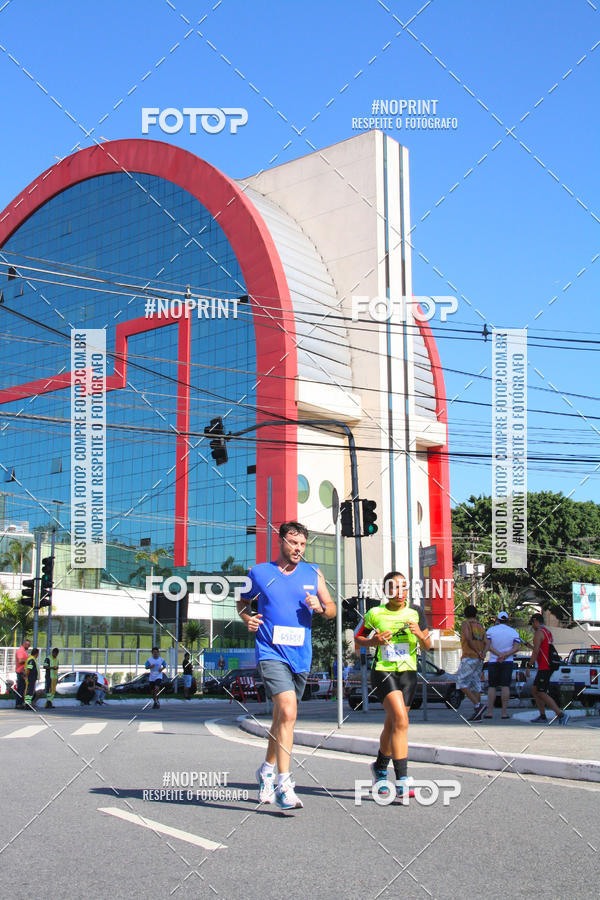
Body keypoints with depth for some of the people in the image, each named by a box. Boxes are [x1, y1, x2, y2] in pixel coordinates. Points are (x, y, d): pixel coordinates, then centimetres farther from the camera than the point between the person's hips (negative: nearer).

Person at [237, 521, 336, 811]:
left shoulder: (313, 574, 9)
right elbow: (243, 601, 20)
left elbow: (332, 610, 13)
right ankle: (284, 785, -20)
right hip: (271, 653, -4)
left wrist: (320, 607, -8)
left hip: (300, 656, 4)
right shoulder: (259, 572, 4)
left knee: (282, 716, 15)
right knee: (288, 711, -22)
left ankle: (267, 770, 38)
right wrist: (246, 617, -1)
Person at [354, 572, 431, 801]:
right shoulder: (375, 614, -2)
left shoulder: (416, 614, 6)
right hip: (383, 672, -4)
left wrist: (420, 634, -13)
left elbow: (428, 646, 9)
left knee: (391, 726, 12)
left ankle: (380, 769, 37)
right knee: (401, 721, -21)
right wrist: (373, 641, -12)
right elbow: (357, 638, 8)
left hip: (408, 672, 4)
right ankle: (402, 781, -20)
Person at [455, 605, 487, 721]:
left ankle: (478, 705, -16)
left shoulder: (465, 623, -2)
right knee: (475, 685, 6)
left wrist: (478, 652, -11)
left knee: (461, 682, -4)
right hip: (479, 660, 7)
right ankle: (477, 714, 2)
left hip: (469, 657, -7)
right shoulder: (480, 626, 18)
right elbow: (485, 643, 9)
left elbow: (468, 638, -16)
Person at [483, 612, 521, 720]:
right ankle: (504, 712, -4)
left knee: (492, 687, 4)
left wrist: (499, 654, -15)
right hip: (507, 662, 1)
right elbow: (516, 648, -6)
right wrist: (505, 656, -14)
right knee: (505, 686, -1)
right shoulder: (513, 632, 5)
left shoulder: (490, 630, 1)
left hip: (493, 662, -1)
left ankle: (490, 712, -2)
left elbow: (487, 645, -11)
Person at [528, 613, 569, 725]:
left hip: (544, 668, -10)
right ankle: (542, 716, 13)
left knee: (542, 694, -9)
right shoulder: (548, 632, 18)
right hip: (548, 667, 10)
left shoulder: (538, 633, -12)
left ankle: (561, 714, -14)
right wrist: (530, 646, 32)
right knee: (534, 690, 14)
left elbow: (535, 652, -18)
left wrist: (529, 666, -14)